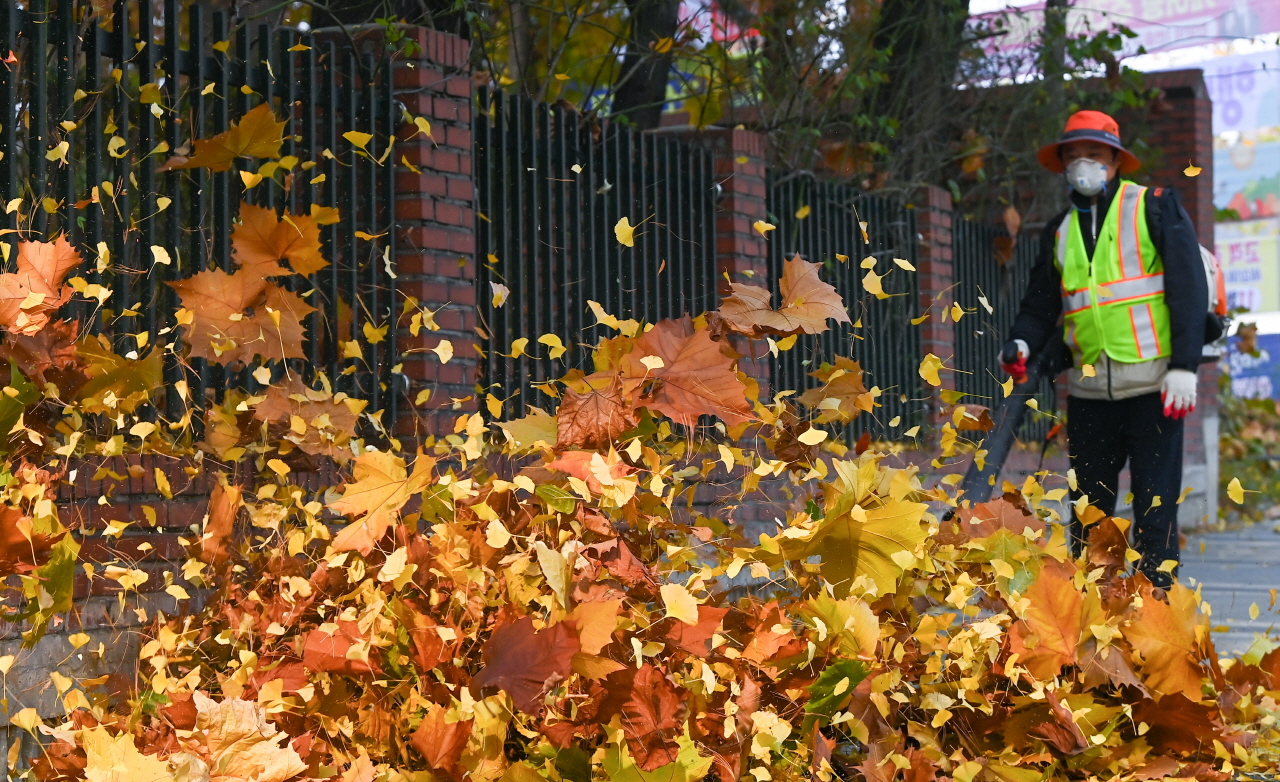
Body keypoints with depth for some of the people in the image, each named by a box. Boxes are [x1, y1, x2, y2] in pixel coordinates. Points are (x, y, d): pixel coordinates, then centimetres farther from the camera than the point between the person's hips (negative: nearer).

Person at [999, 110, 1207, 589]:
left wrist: (1184, 366, -11)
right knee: (1088, 508, 7)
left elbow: (1189, 288, -3)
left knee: (1154, 508, -3)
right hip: (1090, 389, 4)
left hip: (1152, 385, -4)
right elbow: (1041, 307, 18)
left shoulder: (1155, 207, 3)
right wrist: (1022, 345, -4)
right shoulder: (1059, 231, 17)